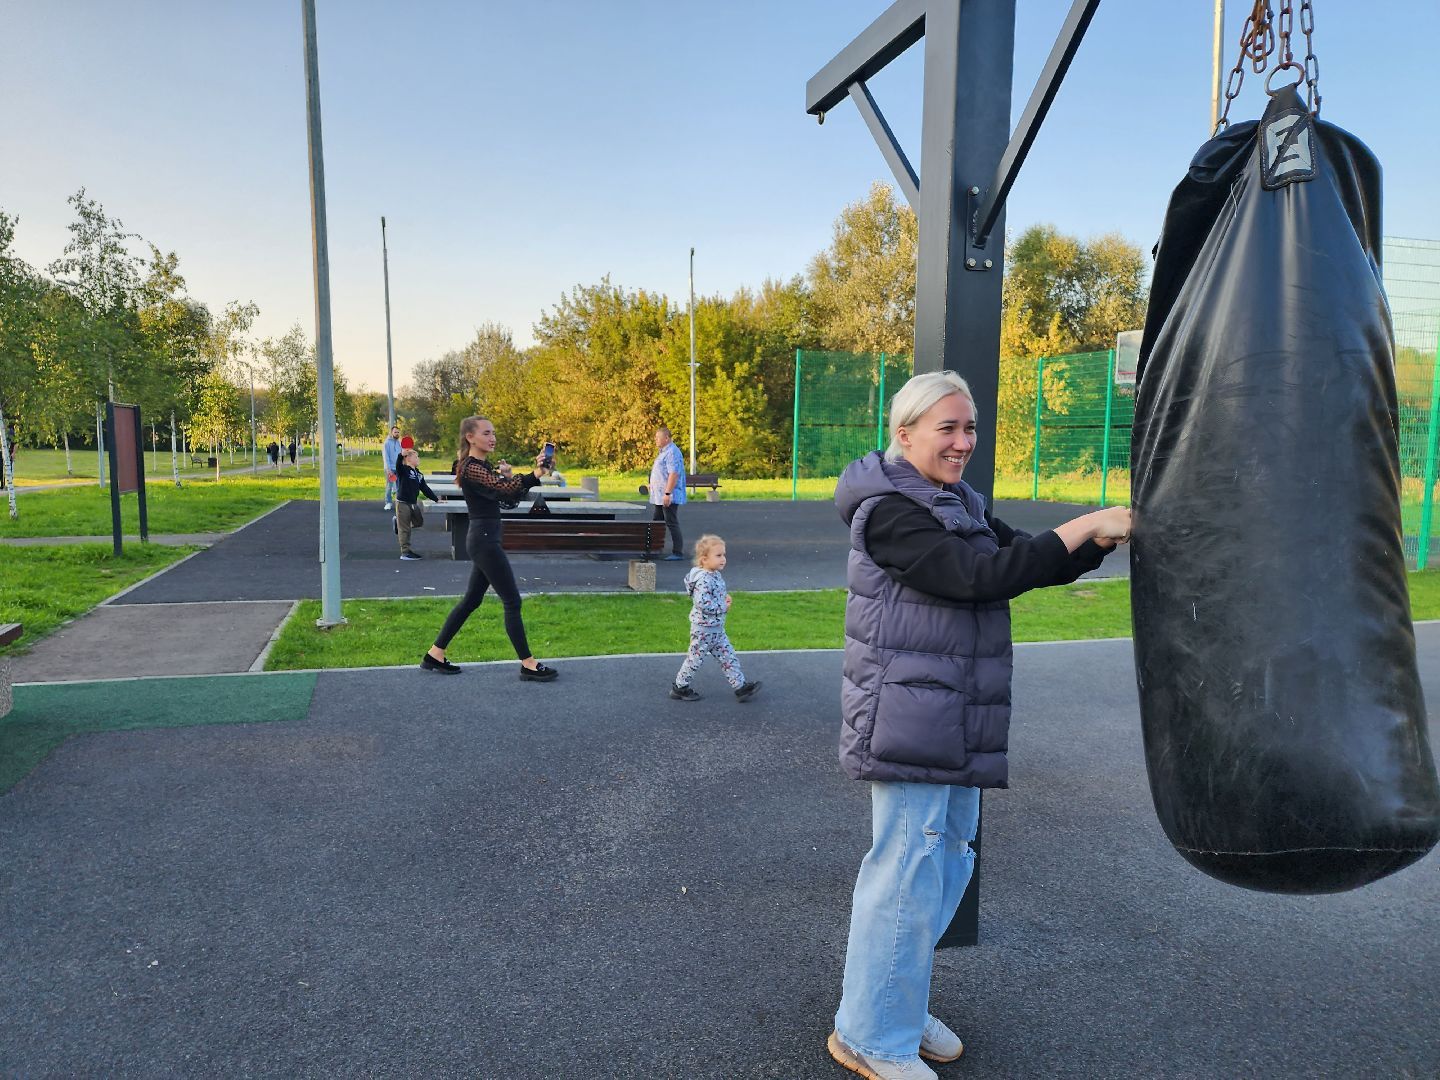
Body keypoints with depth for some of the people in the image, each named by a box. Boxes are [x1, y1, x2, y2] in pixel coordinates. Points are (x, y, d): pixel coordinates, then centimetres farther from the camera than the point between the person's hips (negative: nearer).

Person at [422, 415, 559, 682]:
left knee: (471, 600, 16)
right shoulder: (471, 468, -15)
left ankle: (435, 655, 25)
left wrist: (507, 476, -5)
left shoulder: (485, 466, 15)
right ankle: (528, 665, 1)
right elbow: (503, 488, -30)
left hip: (485, 540, 10)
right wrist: (534, 474, -44)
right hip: (484, 540, -10)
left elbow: (510, 498, 13)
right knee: (512, 601, -5)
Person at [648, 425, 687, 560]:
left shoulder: (672, 452, -16)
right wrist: (652, 485, 23)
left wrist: (667, 493, -27)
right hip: (660, 496, 11)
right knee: (656, 523, 15)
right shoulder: (664, 451, 18)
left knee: (672, 524, -7)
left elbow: (674, 474, -24)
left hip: (669, 497, -11)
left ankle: (678, 552, -3)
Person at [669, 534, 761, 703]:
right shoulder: (703, 579, -25)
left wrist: (725, 598, 3)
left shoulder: (715, 576, 7)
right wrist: (723, 607, -21)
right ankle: (679, 687, 20)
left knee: (728, 657, 11)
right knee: (695, 658, 5)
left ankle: (740, 686, 16)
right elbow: (702, 603, -33)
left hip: (717, 628, 9)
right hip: (704, 628, -9)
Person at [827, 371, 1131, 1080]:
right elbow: (981, 575, -26)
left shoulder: (963, 505, 15)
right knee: (909, 868, -4)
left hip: (957, 721, 9)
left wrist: (1107, 536, -5)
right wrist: (1083, 527, -22)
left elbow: (1034, 564, 13)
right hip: (907, 718, -9)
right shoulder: (888, 511, -15)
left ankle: (900, 1004, 32)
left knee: (948, 860, 16)